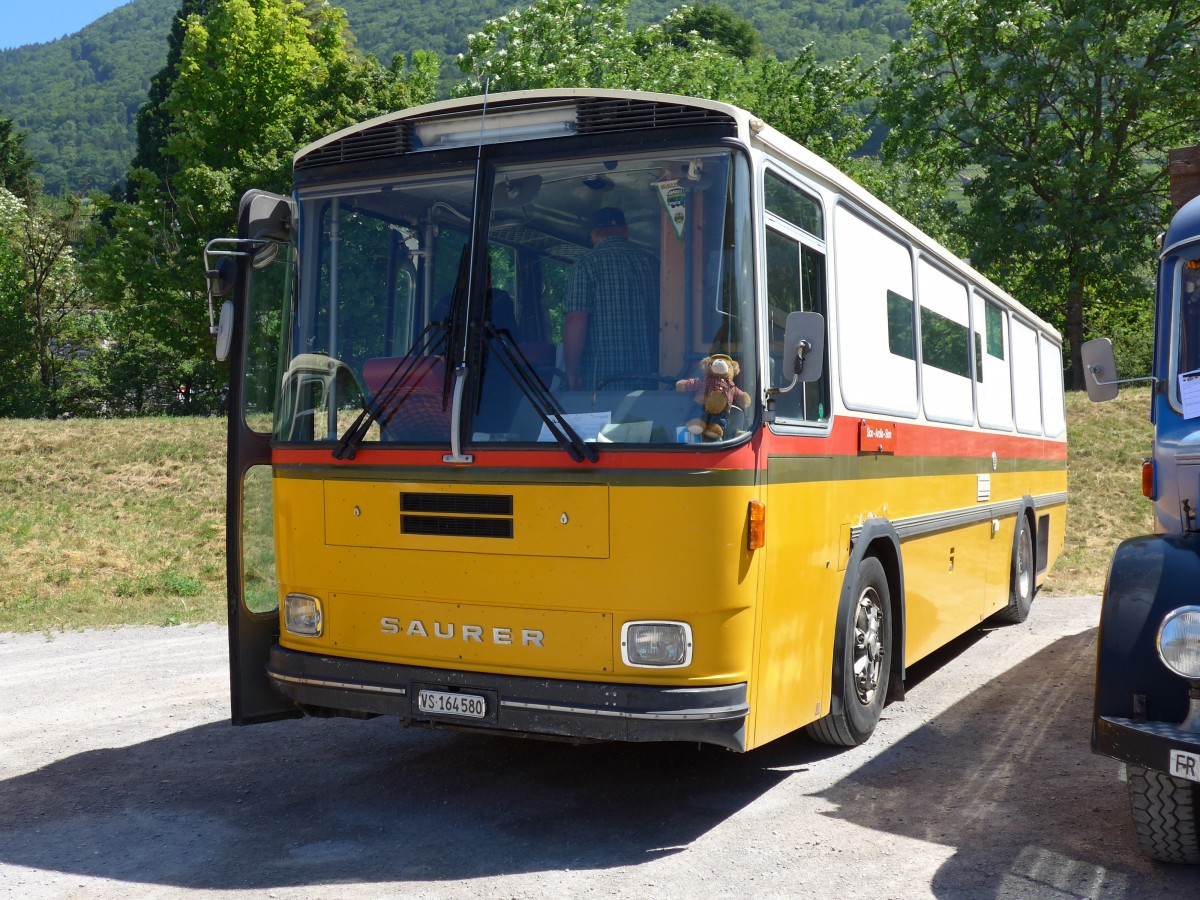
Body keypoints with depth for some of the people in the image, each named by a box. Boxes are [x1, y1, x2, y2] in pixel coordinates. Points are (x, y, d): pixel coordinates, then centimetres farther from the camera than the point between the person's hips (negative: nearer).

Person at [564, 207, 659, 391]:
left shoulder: (586, 265, -4)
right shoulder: (652, 263, 9)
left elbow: (575, 323, -13)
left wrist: (572, 374, -5)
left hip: (603, 381, -4)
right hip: (649, 377, 4)